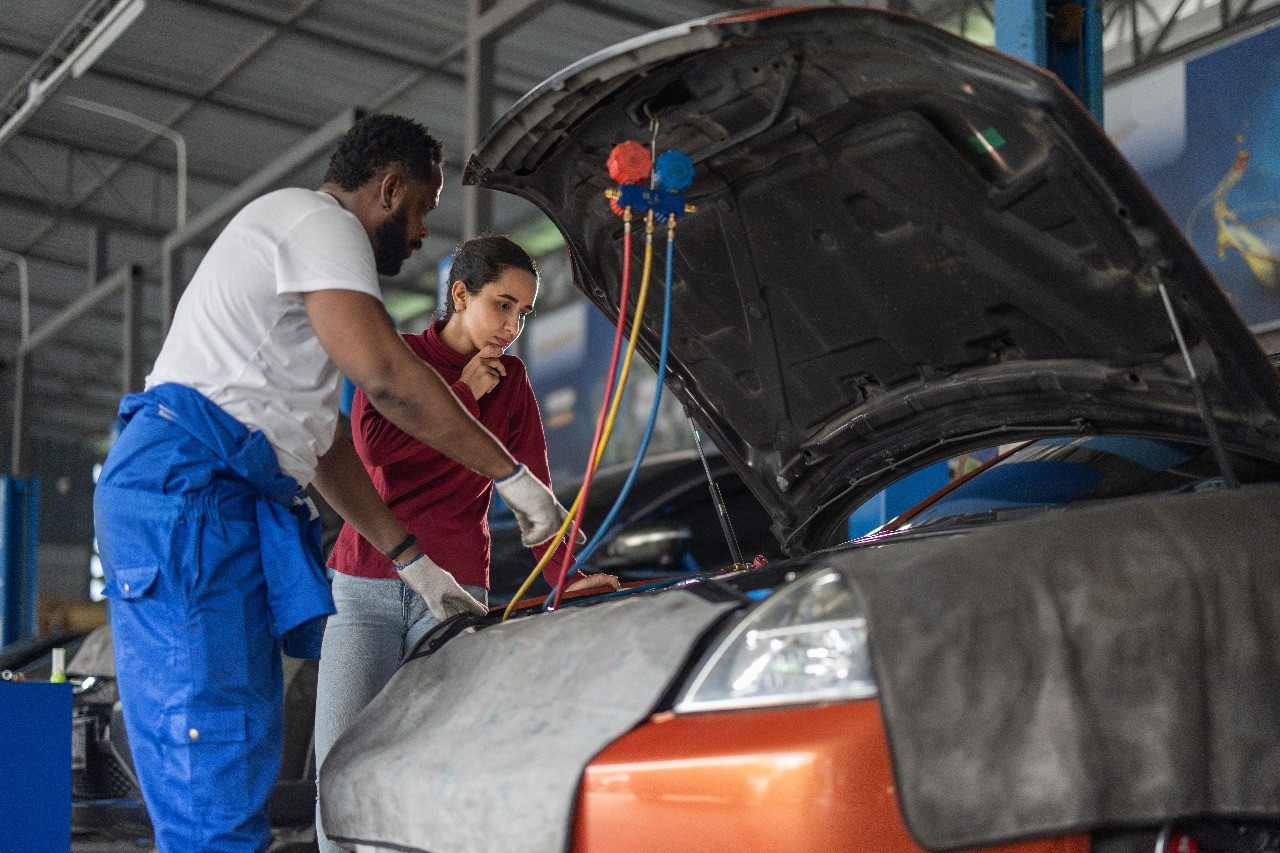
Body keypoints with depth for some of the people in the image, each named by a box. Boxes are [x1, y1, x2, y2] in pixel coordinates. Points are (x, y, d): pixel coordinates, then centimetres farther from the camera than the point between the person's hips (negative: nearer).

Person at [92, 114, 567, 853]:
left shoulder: (297, 239, 31)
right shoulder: (319, 221, -1)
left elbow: (325, 441, 30)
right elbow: (386, 374, -17)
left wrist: (413, 560, 26)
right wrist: (510, 474, -9)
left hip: (225, 503, 11)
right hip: (186, 491, -11)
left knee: (246, 760, 8)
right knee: (217, 786, -16)